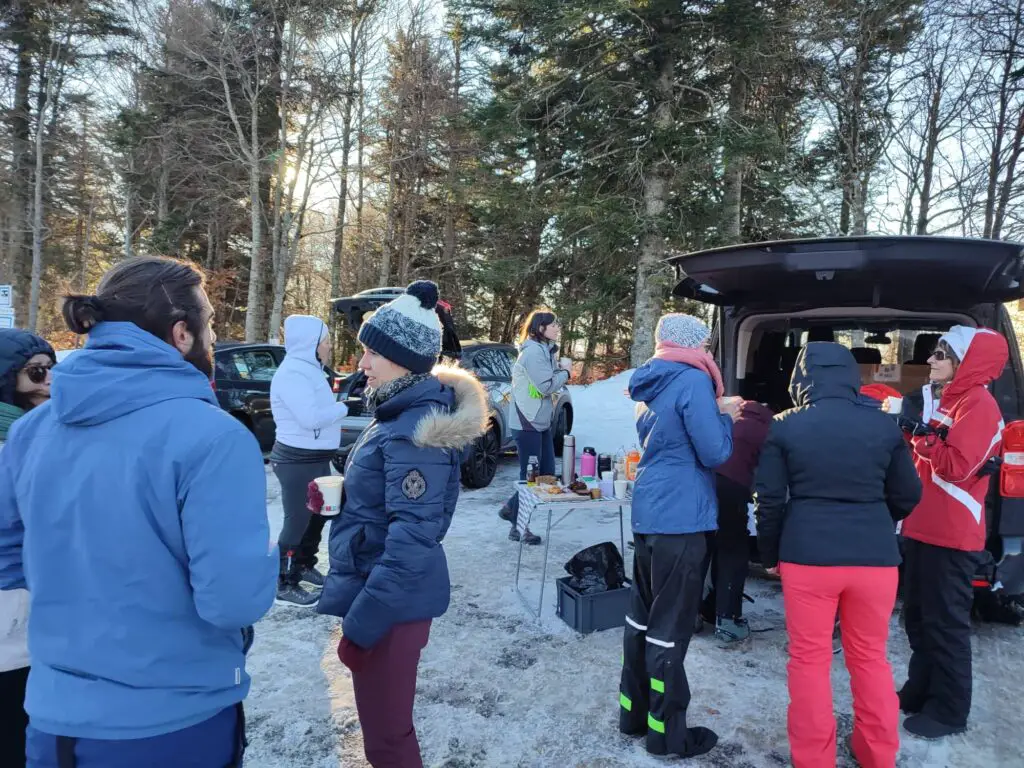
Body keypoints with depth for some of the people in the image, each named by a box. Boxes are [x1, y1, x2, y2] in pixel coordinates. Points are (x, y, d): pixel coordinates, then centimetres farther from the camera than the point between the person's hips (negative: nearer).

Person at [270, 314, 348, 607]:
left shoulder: (309, 369, 13)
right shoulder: (292, 373, -20)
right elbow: (310, 418, -27)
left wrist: (336, 407, -6)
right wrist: (343, 408, -14)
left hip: (317, 458, 10)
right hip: (297, 461, -10)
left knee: (318, 515, 20)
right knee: (298, 521, -2)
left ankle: (305, 566, 36)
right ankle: (286, 585, 9)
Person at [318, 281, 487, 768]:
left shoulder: (415, 431, -24)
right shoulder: (403, 412, 7)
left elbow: (412, 538, -26)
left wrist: (361, 622, -23)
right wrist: (337, 490, 6)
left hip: (392, 600, -10)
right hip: (383, 587, 10)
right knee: (386, 723, 25)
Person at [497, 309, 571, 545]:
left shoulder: (546, 350, 15)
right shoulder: (533, 351, -16)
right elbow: (546, 386, -20)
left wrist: (561, 372, -4)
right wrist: (565, 372, -5)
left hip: (542, 421, 9)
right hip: (527, 422, -9)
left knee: (547, 472, 13)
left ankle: (511, 508, 27)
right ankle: (519, 528, 12)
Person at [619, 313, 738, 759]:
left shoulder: (651, 386, 13)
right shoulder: (693, 381, -14)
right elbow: (715, 453, -15)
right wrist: (725, 417, 2)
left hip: (648, 513, 9)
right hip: (680, 518, -9)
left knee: (643, 614, 16)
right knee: (670, 626, 1)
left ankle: (634, 710, 28)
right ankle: (665, 731, 14)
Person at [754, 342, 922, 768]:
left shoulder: (785, 426, -3)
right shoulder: (884, 424, 3)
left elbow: (770, 500, -2)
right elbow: (907, 497, 11)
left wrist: (769, 554, 12)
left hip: (807, 555, -2)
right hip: (875, 557, 3)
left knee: (809, 659, 11)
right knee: (870, 657, 19)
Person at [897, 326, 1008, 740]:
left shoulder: (978, 404, -13)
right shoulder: (943, 399, 16)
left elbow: (957, 467, -22)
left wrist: (922, 433, -17)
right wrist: (914, 432, 6)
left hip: (951, 536, -9)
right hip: (923, 528, 9)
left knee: (945, 623, 1)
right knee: (918, 616, 17)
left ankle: (949, 710, 14)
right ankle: (920, 691, 31)